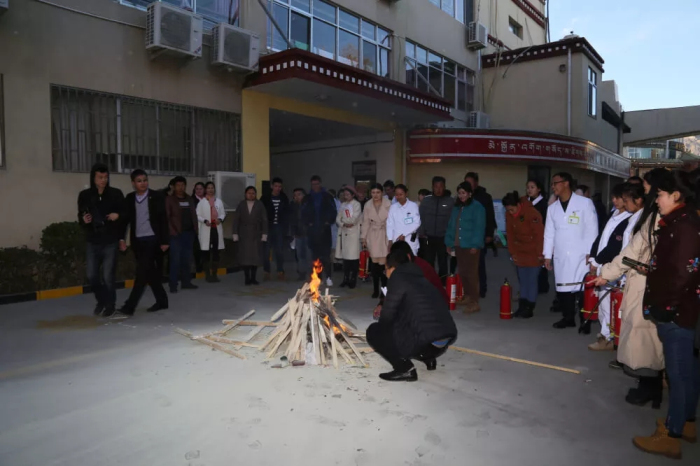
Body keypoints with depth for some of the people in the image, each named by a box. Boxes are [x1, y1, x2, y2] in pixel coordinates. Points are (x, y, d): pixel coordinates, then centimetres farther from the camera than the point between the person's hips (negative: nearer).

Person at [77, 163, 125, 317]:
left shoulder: (116, 194, -3)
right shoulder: (84, 195, 3)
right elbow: (80, 217, 11)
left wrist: (118, 216, -17)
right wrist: (83, 220, -11)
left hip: (110, 242, -2)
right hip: (92, 242, 3)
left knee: (108, 276, 0)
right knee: (92, 276, 6)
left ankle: (110, 304, 20)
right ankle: (101, 300, 32)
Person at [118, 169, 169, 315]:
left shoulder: (157, 196, -2)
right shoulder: (129, 198, 9)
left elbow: (163, 219, -4)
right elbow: (125, 219, 10)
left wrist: (165, 240, -8)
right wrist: (122, 238, 0)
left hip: (152, 239, -4)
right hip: (137, 241, 5)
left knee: (142, 272, -9)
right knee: (150, 273, 11)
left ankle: (130, 306, -7)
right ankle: (162, 301, 22)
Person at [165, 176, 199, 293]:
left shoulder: (189, 200, 15)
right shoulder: (169, 200, -1)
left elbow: (194, 215, 15)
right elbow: (166, 217, -8)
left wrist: (195, 229, 5)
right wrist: (172, 231, -15)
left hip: (189, 233, 5)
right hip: (176, 234, -5)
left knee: (186, 259, 9)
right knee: (175, 260, -5)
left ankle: (186, 282, 17)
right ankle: (173, 285, 0)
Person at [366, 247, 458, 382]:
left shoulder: (397, 278, 1)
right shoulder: (419, 277, 24)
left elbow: (388, 315, 1)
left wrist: (381, 329, 23)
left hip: (425, 340, -9)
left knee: (373, 331, 4)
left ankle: (405, 369, -3)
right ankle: (428, 357, 21)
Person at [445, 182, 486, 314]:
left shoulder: (477, 207, -4)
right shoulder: (456, 207, 16)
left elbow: (479, 228, -11)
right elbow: (451, 226, 17)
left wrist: (475, 245, -17)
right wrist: (449, 242, 10)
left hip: (471, 246, -6)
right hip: (458, 245, 6)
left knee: (471, 273, -6)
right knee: (462, 273, 9)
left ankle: (474, 302, -1)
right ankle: (467, 297, 22)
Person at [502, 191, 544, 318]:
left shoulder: (532, 213, -19)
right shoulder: (509, 215, -1)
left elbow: (539, 234, -17)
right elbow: (510, 234, 4)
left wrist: (540, 253, -14)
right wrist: (512, 252, 3)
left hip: (534, 253, -6)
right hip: (520, 252, 6)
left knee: (532, 279, -1)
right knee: (522, 280, 10)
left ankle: (529, 308, 7)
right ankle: (522, 306, 18)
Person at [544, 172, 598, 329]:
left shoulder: (585, 203, 1)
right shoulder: (552, 208, 13)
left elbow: (592, 230, -2)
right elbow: (549, 233, 12)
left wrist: (591, 254, -7)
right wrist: (547, 255, 7)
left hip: (580, 255, -4)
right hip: (560, 256, 4)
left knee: (582, 288, -2)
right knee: (563, 288, 4)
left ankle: (585, 321, 11)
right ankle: (568, 318, 17)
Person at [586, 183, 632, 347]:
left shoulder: (629, 220, -12)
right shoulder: (614, 215, 15)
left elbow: (614, 246, -15)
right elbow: (601, 237, 15)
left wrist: (597, 262, -9)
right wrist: (593, 257, 7)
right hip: (601, 264, 8)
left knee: (607, 300, -4)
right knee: (601, 298, 12)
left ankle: (608, 338, 6)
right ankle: (605, 332, 25)